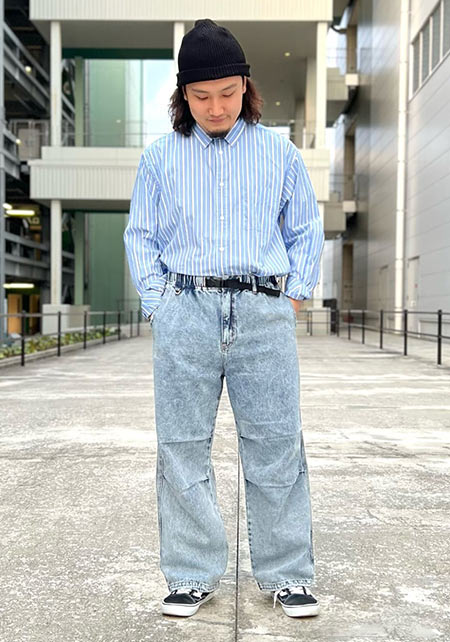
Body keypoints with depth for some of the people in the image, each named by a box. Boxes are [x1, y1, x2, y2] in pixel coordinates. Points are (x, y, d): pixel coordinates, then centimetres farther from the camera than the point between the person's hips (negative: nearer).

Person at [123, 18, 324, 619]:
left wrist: (297, 294, 7)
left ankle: (287, 574, 17)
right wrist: (156, 303, 4)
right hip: (184, 313, 1)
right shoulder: (160, 157, 12)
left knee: (276, 445, 2)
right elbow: (141, 236, 15)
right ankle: (193, 575, 17)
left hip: (264, 313, 0)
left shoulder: (279, 152, 11)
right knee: (183, 447, 3)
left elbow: (306, 230, 17)